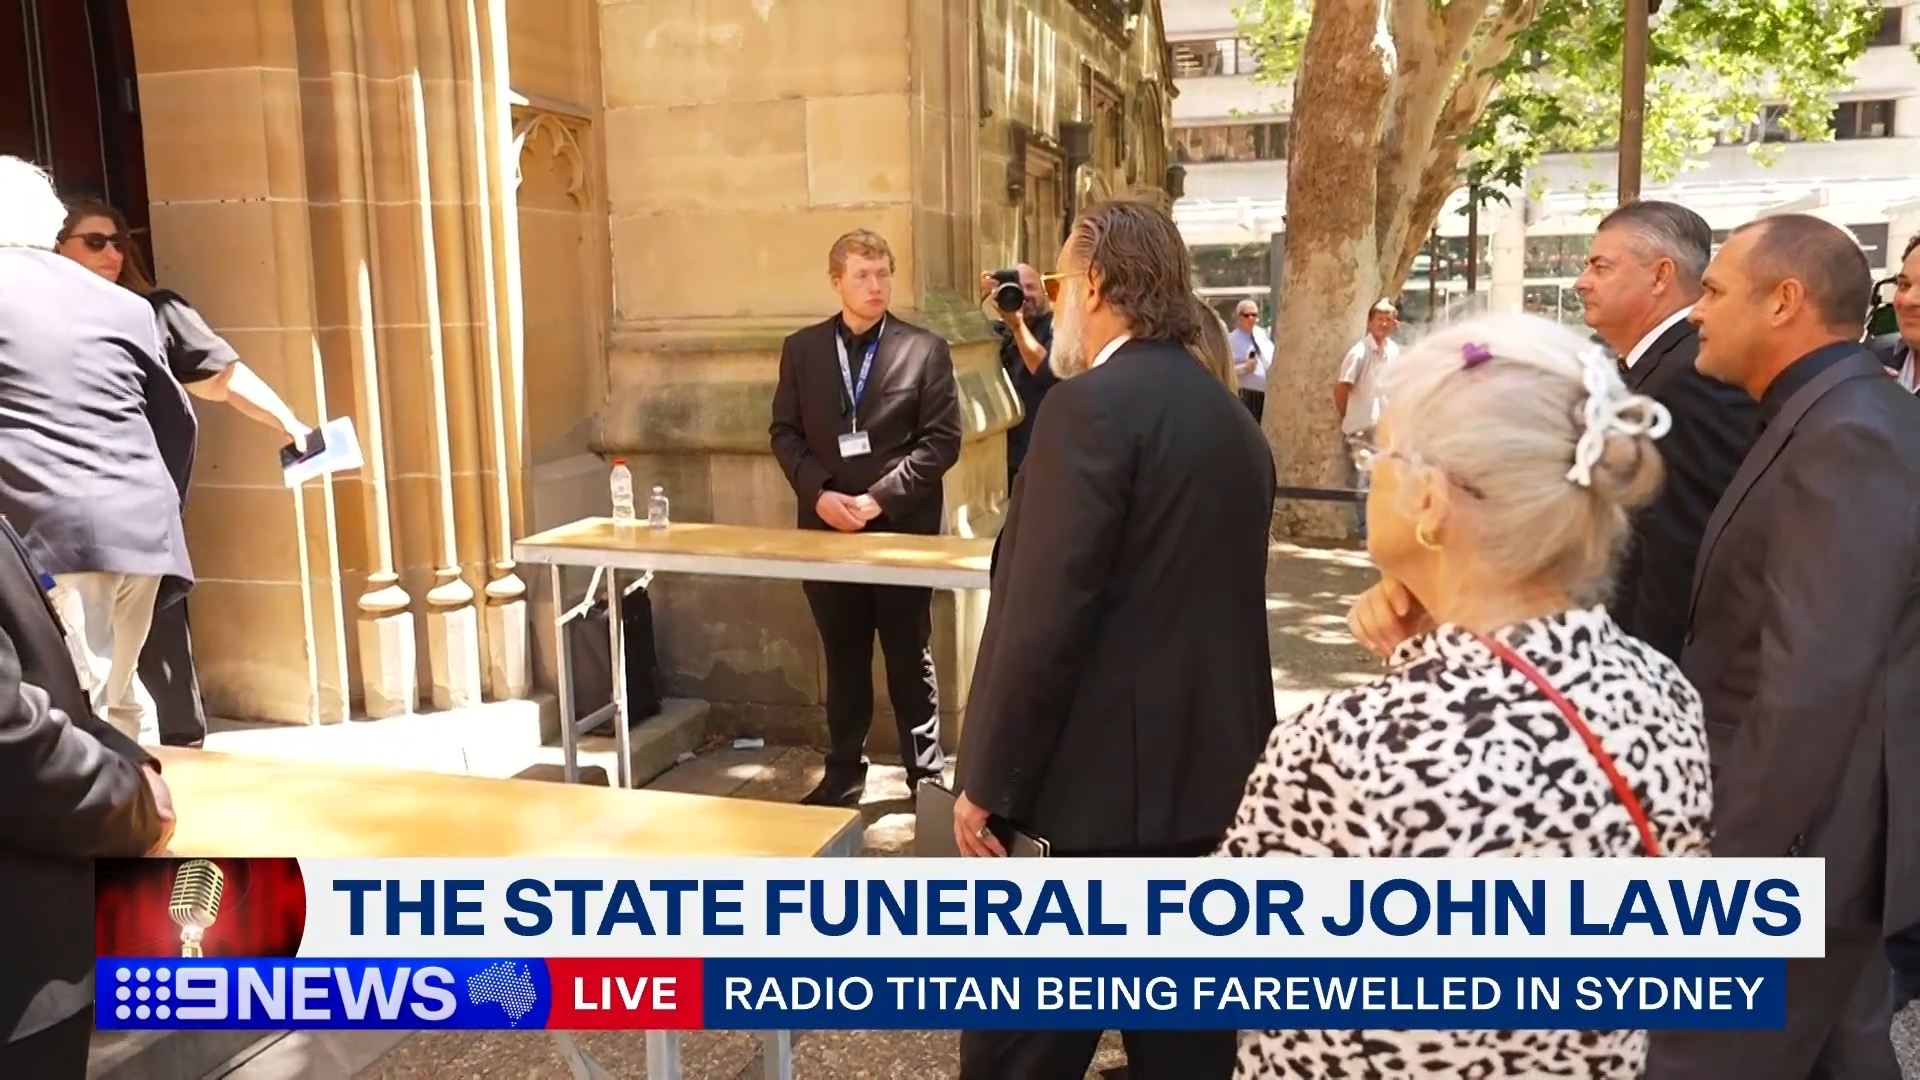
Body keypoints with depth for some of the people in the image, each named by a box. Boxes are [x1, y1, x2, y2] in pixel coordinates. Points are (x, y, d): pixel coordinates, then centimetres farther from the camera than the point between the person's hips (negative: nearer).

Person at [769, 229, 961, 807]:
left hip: (902, 528, -2)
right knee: (843, 658, 12)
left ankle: (927, 771, 21)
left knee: (910, 658, 8)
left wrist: (879, 498, -14)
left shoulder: (925, 348, -2)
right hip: (826, 527, 3)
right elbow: (785, 433, 6)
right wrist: (819, 493, -10)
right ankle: (844, 772, 25)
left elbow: (942, 440, -6)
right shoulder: (802, 349, 6)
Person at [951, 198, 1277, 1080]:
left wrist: (987, 781, -12)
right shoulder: (1233, 419, 11)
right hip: (1213, 768, 9)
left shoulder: (1093, 407, -15)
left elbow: (1045, 616, -20)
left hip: (1120, 774, -8)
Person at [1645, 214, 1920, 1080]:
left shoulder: (1848, 436, -22)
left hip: (1791, 846, -10)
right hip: (1815, 832, 10)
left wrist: (1725, 855, -24)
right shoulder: (1837, 422, 10)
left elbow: (1815, 682, -28)